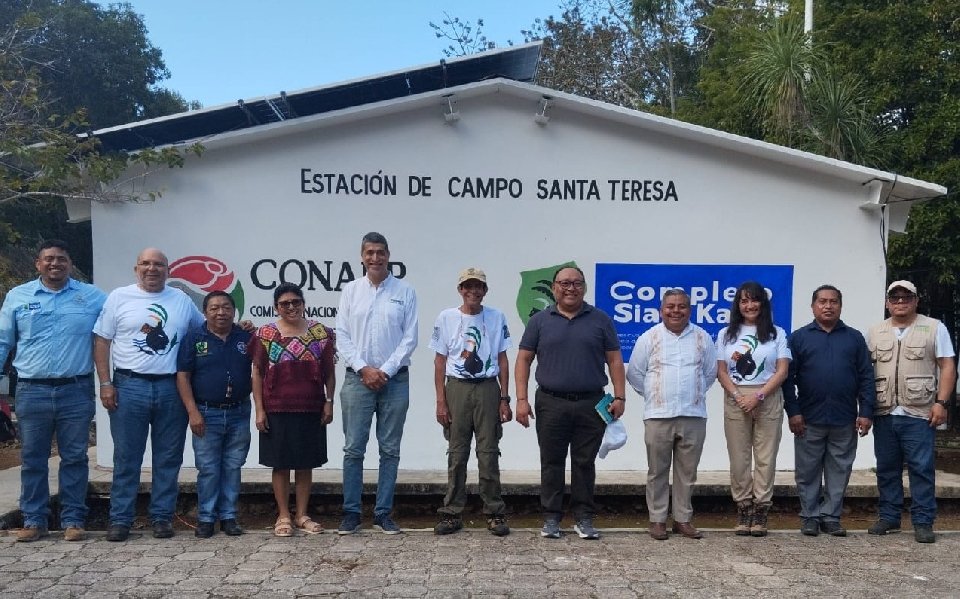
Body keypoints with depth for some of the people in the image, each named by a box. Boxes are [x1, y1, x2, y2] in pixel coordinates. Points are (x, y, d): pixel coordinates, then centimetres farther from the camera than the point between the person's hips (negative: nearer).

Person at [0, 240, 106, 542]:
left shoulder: (93, 297, 4)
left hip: (76, 391, -1)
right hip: (32, 391, 1)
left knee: (74, 458, 4)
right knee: (32, 459, 7)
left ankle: (73, 520, 13)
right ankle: (34, 520, 17)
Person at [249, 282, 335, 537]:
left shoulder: (321, 333, 4)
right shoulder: (265, 334, 1)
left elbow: (329, 372, 7)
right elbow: (257, 373, 2)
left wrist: (329, 402, -1)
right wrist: (259, 409, -3)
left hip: (310, 410, 1)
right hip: (277, 410, -1)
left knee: (306, 464, 8)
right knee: (281, 464, 5)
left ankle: (302, 515, 18)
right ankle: (283, 516, 15)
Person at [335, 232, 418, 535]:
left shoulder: (404, 292, 3)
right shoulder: (350, 290, 6)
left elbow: (409, 339, -1)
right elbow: (342, 335, 3)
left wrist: (385, 371, -9)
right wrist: (363, 369, -8)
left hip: (395, 379, 0)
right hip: (358, 378, 0)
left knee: (390, 450, 5)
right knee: (353, 449, 1)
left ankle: (383, 514, 13)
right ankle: (351, 513, 10)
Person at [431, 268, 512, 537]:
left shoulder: (496, 318, 5)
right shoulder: (446, 318, 3)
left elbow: (502, 360, 7)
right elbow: (440, 361, 4)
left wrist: (504, 399, 2)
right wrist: (441, 401, -1)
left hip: (488, 388, 0)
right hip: (457, 388, 0)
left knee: (489, 453, 1)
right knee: (457, 453, 4)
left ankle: (494, 513, 9)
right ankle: (452, 513, 11)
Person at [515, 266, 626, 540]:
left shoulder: (600, 320, 7)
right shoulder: (540, 321, 6)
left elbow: (614, 360, 7)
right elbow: (524, 359, 5)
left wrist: (619, 397, -2)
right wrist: (521, 399, -4)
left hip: (591, 405, 0)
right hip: (551, 403, 0)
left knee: (585, 463, 7)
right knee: (551, 463, 5)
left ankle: (584, 518, 16)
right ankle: (551, 518, 14)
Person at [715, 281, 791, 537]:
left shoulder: (776, 334, 6)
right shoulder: (726, 334, 10)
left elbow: (782, 371, -1)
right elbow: (721, 372, 6)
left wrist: (758, 396, -12)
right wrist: (738, 397, -9)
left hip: (768, 399, -1)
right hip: (735, 400, 1)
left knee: (765, 457, -2)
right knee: (739, 457, 1)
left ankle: (761, 510, 5)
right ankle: (743, 508, 9)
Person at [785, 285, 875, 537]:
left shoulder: (854, 338, 8)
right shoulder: (799, 337, 4)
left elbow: (866, 377, 5)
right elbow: (788, 377, 0)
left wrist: (866, 413, -3)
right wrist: (793, 412, -7)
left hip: (845, 420, 1)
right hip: (809, 419, -1)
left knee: (839, 471, 7)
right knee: (808, 471, 6)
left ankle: (831, 517, 17)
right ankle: (810, 517, 16)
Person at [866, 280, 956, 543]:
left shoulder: (934, 328, 2)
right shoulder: (875, 332, 11)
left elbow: (947, 367, -1)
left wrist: (941, 402, -10)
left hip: (918, 414, -3)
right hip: (883, 413, 4)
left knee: (921, 469, -2)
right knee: (886, 468, 10)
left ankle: (923, 522, 6)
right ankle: (889, 517, 20)